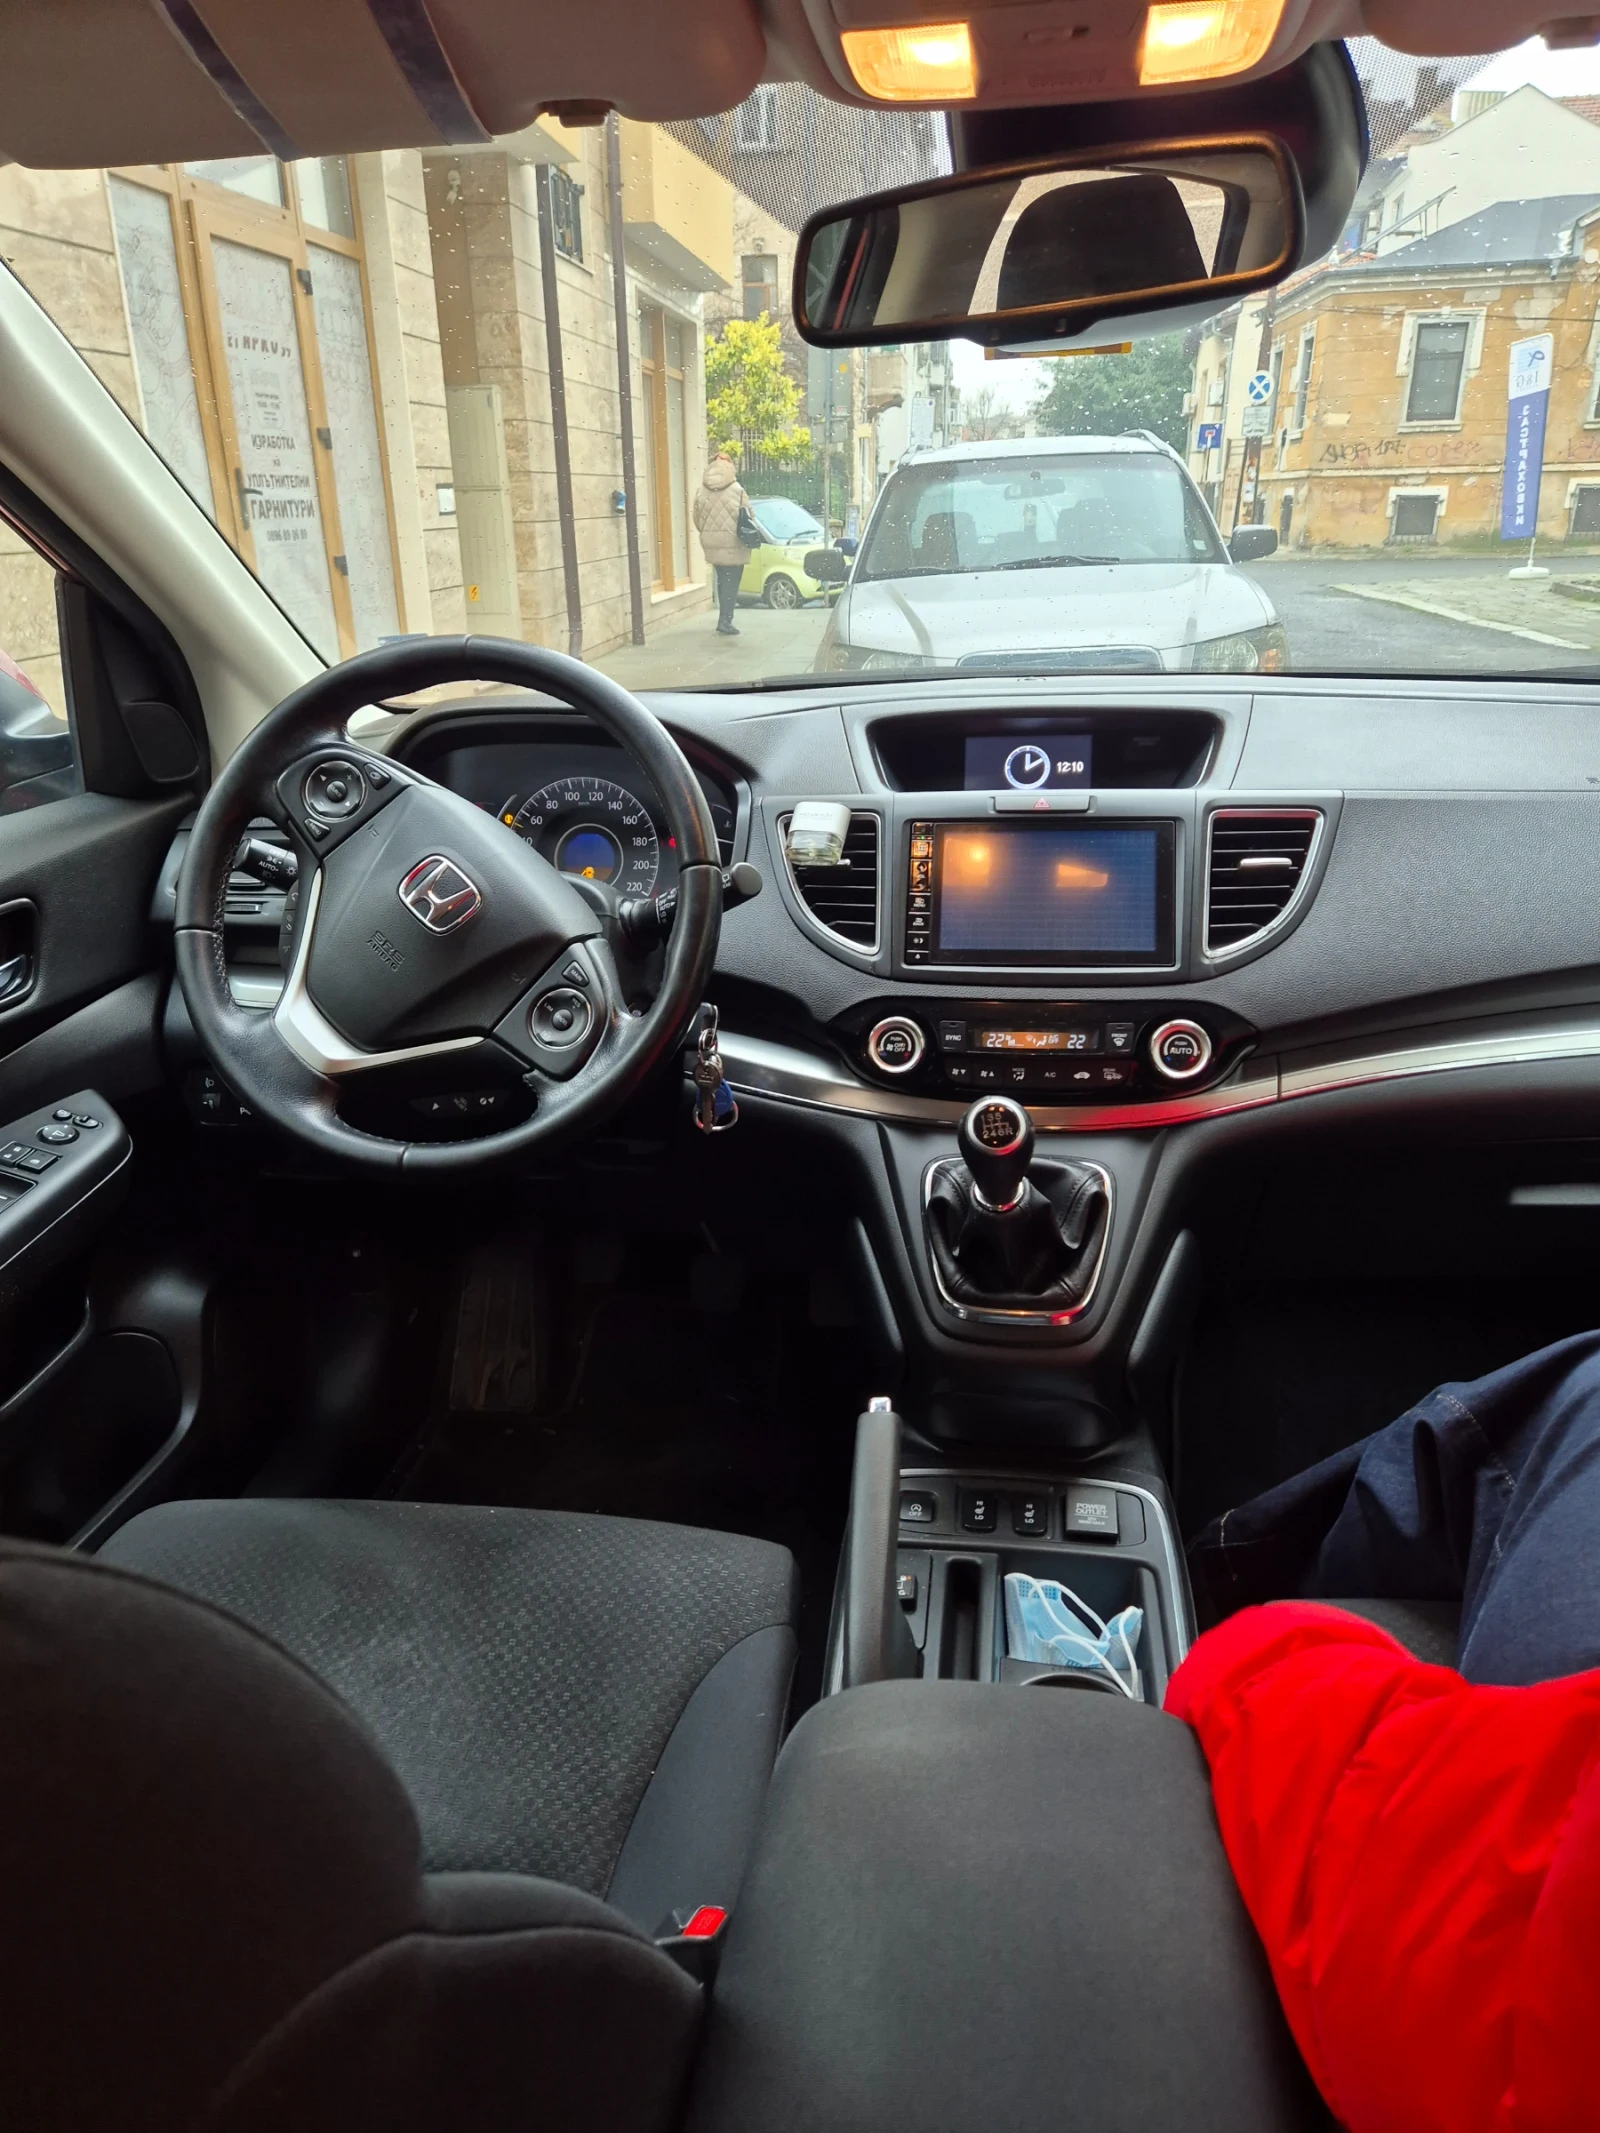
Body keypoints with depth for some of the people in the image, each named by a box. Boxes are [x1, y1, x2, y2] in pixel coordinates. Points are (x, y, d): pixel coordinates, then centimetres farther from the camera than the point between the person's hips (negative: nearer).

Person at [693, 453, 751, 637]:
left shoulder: (702, 492, 1)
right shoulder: (736, 491, -10)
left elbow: (697, 519, 4)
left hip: (712, 543, 5)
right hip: (732, 543, -5)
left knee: (722, 580, 17)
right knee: (731, 582, 0)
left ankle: (724, 619, 21)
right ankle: (725, 621, -7)